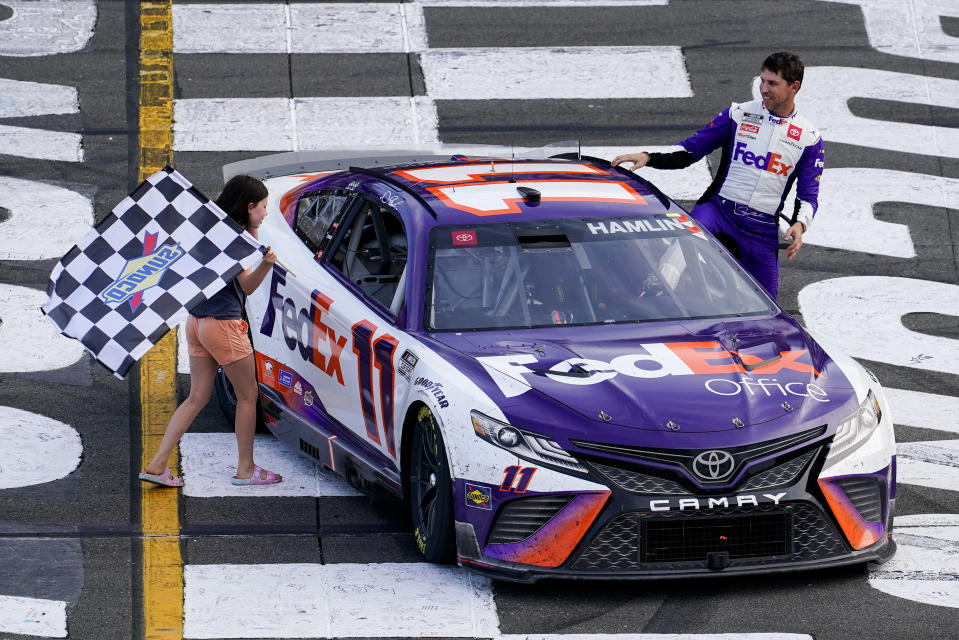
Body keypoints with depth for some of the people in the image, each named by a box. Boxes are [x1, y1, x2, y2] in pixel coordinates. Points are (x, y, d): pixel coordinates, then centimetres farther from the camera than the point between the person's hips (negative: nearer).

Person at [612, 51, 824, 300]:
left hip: (762, 229, 1)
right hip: (718, 210, -1)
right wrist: (648, 157, -7)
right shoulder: (738, 114, 7)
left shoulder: (809, 139, 7)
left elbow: (808, 195, 8)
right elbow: (691, 149, 7)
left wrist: (800, 223, -14)